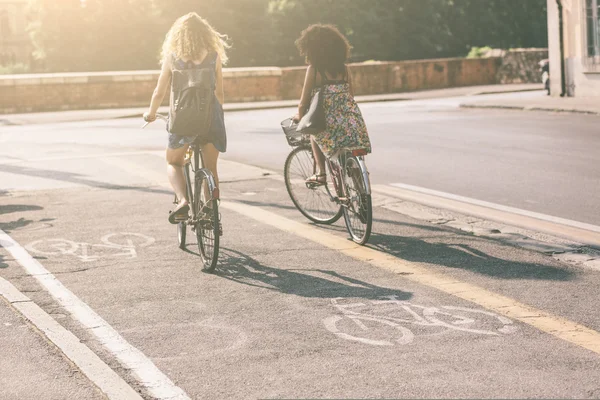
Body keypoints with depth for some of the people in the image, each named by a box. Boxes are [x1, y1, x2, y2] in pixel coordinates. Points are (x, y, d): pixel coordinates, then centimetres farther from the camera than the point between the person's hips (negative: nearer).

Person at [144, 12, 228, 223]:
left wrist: (151, 113, 21)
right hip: (210, 116, 1)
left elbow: (159, 93, 3)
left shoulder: (172, 57, -2)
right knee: (211, 168, 15)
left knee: (173, 163, 17)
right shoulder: (214, 57, 1)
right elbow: (219, 92, 5)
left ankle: (182, 200, -9)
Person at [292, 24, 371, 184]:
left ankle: (321, 172, 15)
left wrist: (299, 117, 19)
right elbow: (351, 95, 15)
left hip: (331, 125, -3)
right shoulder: (343, 68, 11)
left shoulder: (313, 69, -1)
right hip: (353, 123, 4)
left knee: (314, 132, 27)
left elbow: (304, 102, 0)